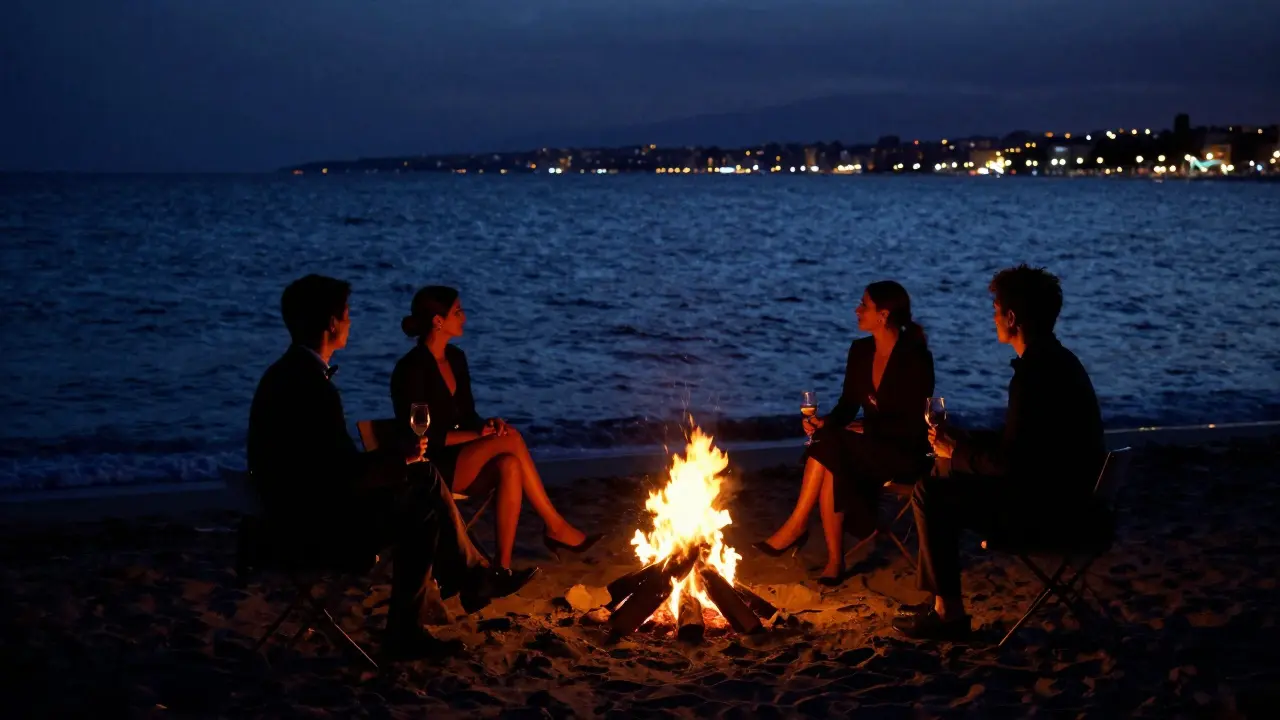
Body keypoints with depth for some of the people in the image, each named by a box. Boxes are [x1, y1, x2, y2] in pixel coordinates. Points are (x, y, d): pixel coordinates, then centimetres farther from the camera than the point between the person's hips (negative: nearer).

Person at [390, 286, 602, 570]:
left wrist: (488, 425, -9)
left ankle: (504, 565, -25)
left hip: (459, 460, 7)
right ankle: (555, 526, -16)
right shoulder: (411, 368, -15)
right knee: (511, 439, -23)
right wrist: (478, 435, -18)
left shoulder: (456, 358, 9)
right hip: (427, 470, -7)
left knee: (510, 466, -25)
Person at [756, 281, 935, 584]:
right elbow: (848, 405, 10)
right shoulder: (860, 351, 5)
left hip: (905, 453, -6)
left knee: (829, 447, -30)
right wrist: (826, 422, -10)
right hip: (867, 446, 6)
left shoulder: (914, 358, -15)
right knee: (832, 468, -28)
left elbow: (915, 425, -16)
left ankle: (797, 525, -20)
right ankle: (834, 560, -25)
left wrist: (867, 428, -18)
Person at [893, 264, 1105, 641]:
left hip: (1045, 505, -11)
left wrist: (955, 450, -8)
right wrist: (962, 441, 10)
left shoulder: (1035, 372, -23)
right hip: (1058, 491, 11)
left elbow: (1010, 462, -24)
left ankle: (949, 612, 0)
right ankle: (941, 598, 20)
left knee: (930, 495, -9)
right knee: (944, 473, 18)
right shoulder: (1056, 359, 10)